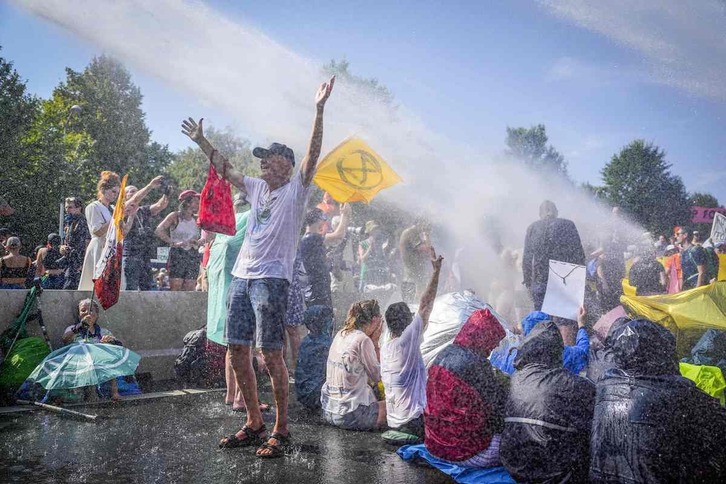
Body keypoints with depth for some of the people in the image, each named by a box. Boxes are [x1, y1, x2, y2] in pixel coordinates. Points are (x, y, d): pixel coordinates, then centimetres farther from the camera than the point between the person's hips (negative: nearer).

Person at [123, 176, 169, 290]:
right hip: (130, 256, -6)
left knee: (147, 288, 4)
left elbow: (160, 205, 5)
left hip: (146, 256, 6)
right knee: (131, 289, -9)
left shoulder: (144, 211, 20)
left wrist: (166, 193, -13)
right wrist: (151, 185, -18)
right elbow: (135, 200, -14)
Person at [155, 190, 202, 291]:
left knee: (190, 290, -2)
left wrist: (198, 242, -1)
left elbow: (205, 237, 21)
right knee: (175, 290, -8)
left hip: (193, 256, 4)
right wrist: (173, 243, -15)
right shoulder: (175, 216, 2)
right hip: (177, 254, -4)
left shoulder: (196, 220, 15)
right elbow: (159, 230, -8)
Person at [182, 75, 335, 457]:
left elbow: (313, 154, -12)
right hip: (241, 276, 8)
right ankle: (254, 424, 21)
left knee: (271, 355, -8)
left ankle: (281, 431, 4)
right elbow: (225, 169, 30)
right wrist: (201, 141, 31)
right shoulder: (256, 188, 19)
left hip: (272, 279, -8)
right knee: (237, 351, 8)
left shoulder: (296, 188, 1)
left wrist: (319, 110, -21)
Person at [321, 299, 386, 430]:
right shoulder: (363, 340, -17)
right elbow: (377, 376, -5)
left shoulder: (341, 334, 7)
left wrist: (373, 343, 7)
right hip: (350, 416, -8)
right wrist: (375, 343, -1)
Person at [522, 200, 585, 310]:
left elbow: (526, 259, 5)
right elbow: (579, 254, 1)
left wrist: (528, 281, 12)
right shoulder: (568, 225, 3)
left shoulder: (532, 228, 6)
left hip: (540, 282, 1)